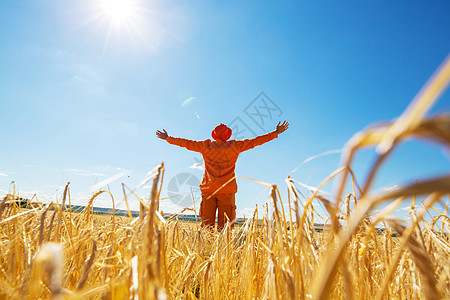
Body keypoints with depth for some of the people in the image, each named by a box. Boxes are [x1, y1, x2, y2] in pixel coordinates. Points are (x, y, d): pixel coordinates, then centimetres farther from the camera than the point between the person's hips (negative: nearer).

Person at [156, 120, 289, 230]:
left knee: (207, 223, 1)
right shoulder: (234, 146, 8)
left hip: (208, 189, 2)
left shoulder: (206, 145, 12)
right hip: (227, 189, -1)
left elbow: (187, 143, 19)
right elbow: (254, 141, 10)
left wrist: (167, 138, 33)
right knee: (225, 225, -2)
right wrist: (276, 133, 17)